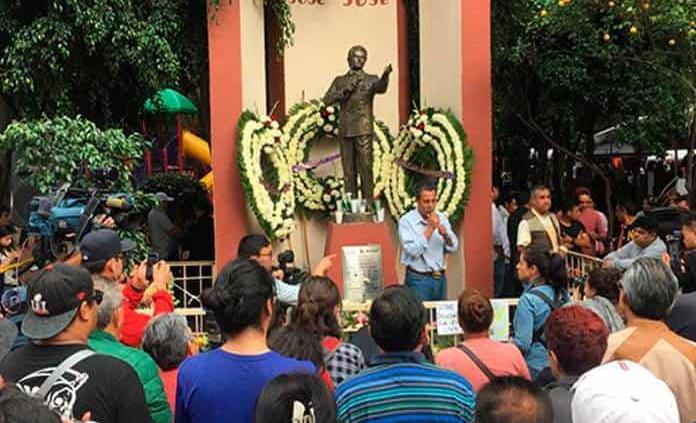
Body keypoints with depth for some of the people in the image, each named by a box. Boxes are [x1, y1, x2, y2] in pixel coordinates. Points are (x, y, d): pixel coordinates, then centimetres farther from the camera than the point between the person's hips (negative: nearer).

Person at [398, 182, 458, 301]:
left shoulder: (441, 217, 6)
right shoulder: (406, 221, -10)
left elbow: (452, 248, 3)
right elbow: (413, 251, -20)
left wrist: (443, 231, -15)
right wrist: (430, 228, -18)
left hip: (440, 278, 5)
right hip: (419, 279, -5)